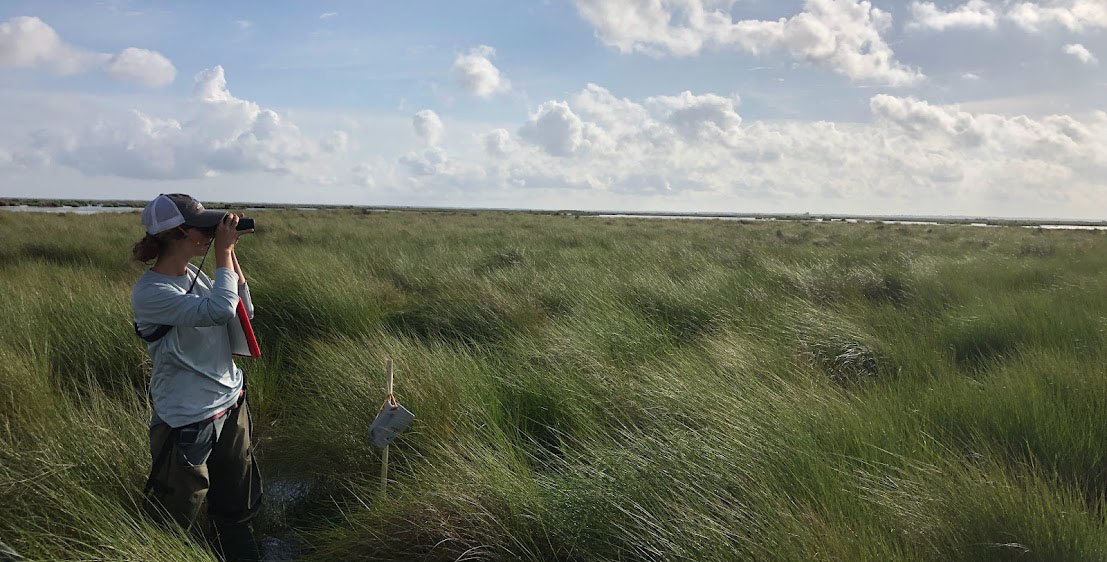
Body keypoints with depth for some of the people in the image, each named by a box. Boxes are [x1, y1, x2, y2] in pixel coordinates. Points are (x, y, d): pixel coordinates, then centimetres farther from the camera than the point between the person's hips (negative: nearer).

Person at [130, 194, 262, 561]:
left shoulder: (194, 275, 3)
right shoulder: (149, 293, -22)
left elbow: (244, 313, 7)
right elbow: (219, 310, -34)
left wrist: (231, 256, -3)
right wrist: (223, 252, -23)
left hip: (232, 406, 8)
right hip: (188, 424, -8)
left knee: (238, 510, 21)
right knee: (175, 521, 8)